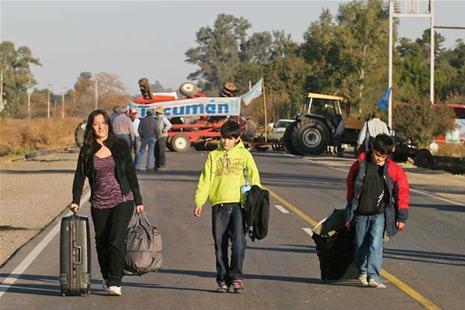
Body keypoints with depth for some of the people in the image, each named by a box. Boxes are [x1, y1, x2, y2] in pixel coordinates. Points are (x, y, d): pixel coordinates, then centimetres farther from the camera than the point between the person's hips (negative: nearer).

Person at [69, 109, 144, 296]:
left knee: (116, 240, -15)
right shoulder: (87, 151, 4)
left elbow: (131, 174, 4)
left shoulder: (120, 146, 1)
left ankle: (115, 283, -17)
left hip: (122, 201, -3)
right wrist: (76, 200, -10)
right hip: (99, 204, 3)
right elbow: (79, 176, 2)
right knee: (102, 242, 8)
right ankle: (106, 278, 28)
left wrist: (138, 201, 4)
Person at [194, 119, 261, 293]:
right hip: (219, 204, 2)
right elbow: (205, 180, 10)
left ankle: (236, 276, -7)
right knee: (220, 243, 3)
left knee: (238, 240, -13)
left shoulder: (244, 154, 10)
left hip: (239, 203, -2)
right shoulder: (214, 156, 13)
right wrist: (199, 201, 1)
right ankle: (223, 279, 10)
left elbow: (254, 178, 7)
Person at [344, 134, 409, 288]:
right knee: (360, 245, 10)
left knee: (376, 244, -16)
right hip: (360, 213, 2)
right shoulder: (359, 165, 0)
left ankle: (373, 276, -22)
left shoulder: (394, 170, -4)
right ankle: (363, 272, 32)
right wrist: (349, 215, 14)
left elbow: (403, 192, 4)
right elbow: (351, 190, 10)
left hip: (379, 214, -2)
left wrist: (401, 218, 3)